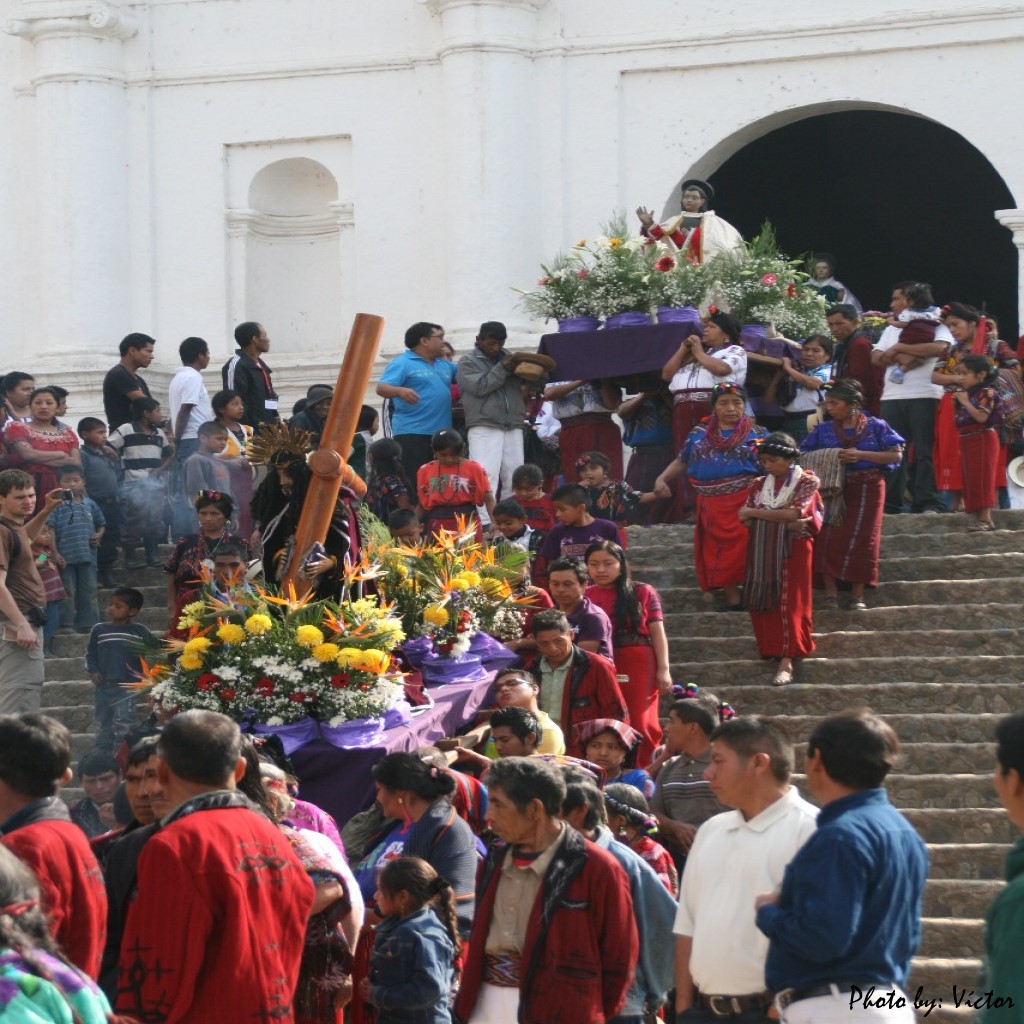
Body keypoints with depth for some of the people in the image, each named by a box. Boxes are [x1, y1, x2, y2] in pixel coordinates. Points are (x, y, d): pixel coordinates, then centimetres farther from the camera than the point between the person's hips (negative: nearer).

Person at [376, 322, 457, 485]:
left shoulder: (445, 365, 20)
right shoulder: (402, 364, -3)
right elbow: (382, 388, -14)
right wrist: (401, 391, -34)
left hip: (440, 433, 7)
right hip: (411, 433, -7)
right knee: (411, 482, -13)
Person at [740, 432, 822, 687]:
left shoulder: (806, 482, -1)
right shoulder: (759, 485, 12)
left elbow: (795, 513, -16)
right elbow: (746, 520, 1)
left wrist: (756, 513, -10)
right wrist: (784, 521, -12)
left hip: (792, 551, -5)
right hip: (763, 552, 5)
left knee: (790, 604, -9)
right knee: (764, 603, -1)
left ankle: (786, 662, -14)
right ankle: (773, 652, 6)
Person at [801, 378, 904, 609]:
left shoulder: (875, 427, 1)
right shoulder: (823, 430, 9)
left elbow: (896, 454, -6)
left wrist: (860, 455, -15)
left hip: (866, 488, -2)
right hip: (833, 487, 2)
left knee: (860, 538, -4)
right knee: (828, 536, -10)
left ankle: (858, 595, 1)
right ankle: (830, 591, -7)